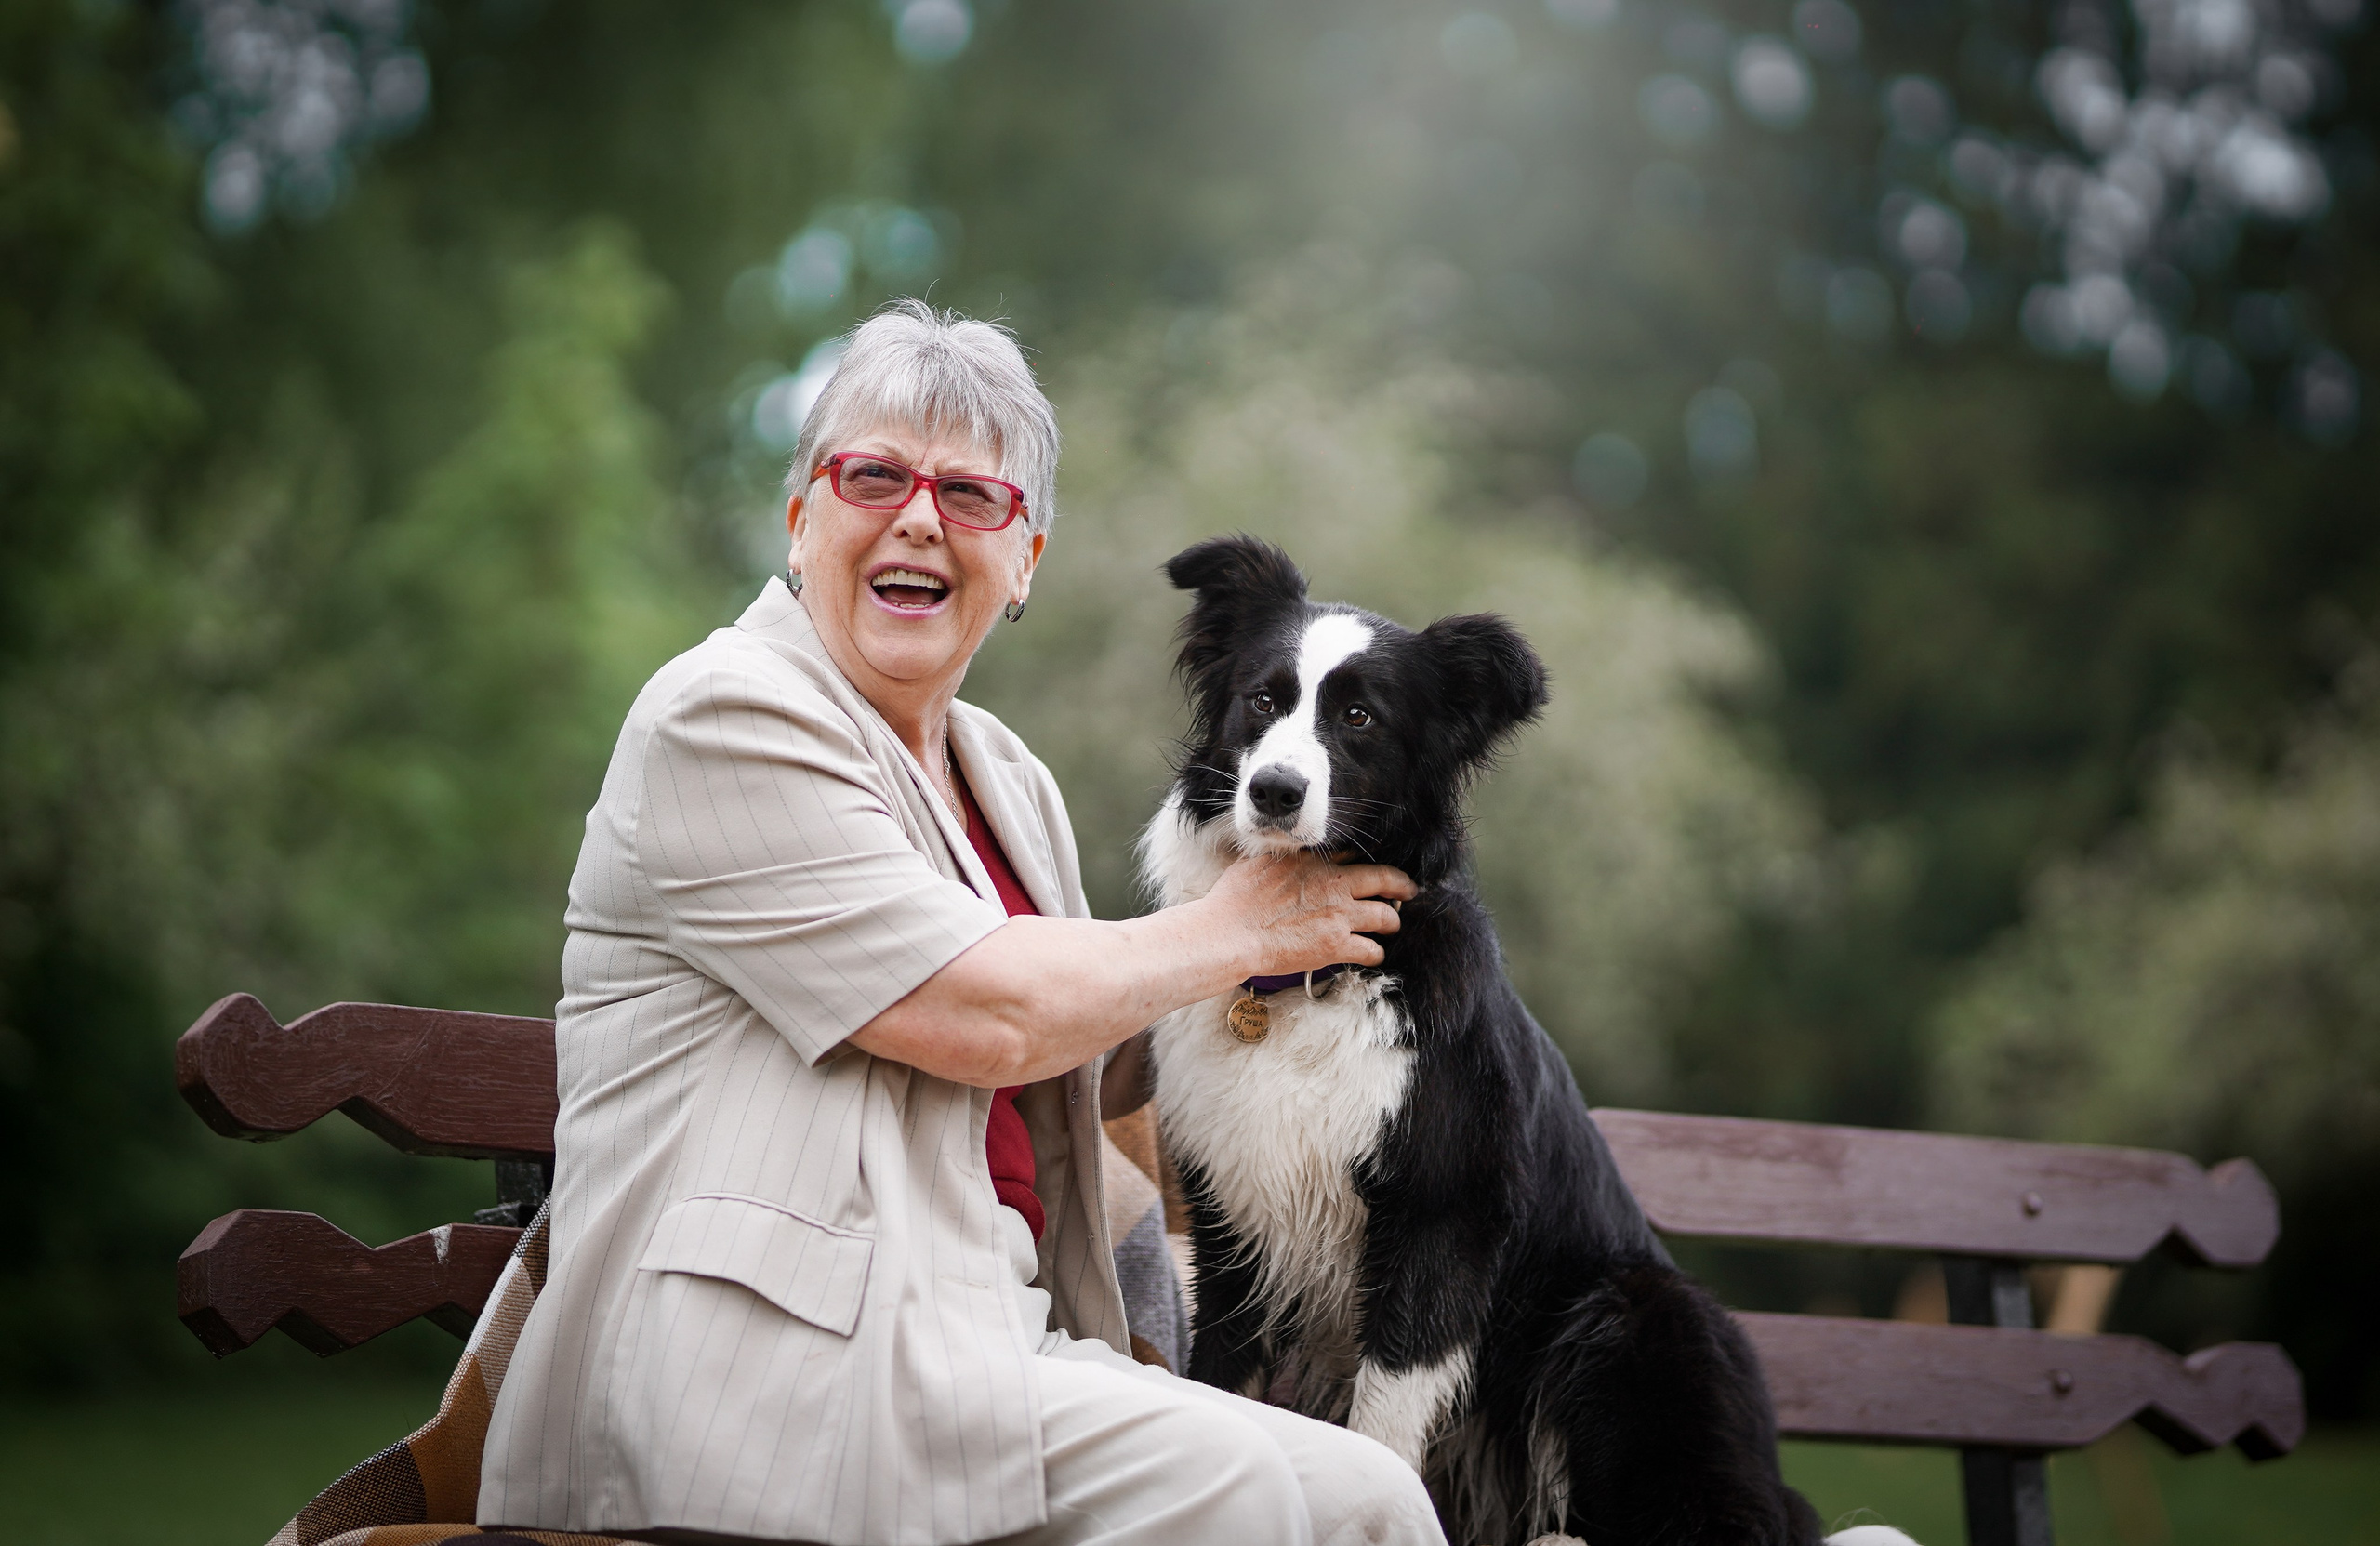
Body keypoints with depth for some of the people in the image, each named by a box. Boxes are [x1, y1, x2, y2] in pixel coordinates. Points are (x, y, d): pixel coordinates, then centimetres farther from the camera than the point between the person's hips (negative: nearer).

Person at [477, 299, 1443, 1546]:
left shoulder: (1012, 784, 19)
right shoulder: (725, 719, -6)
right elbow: (988, 1017, -13)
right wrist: (1234, 932, 1)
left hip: (989, 1353, 8)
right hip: (781, 1355, -7)